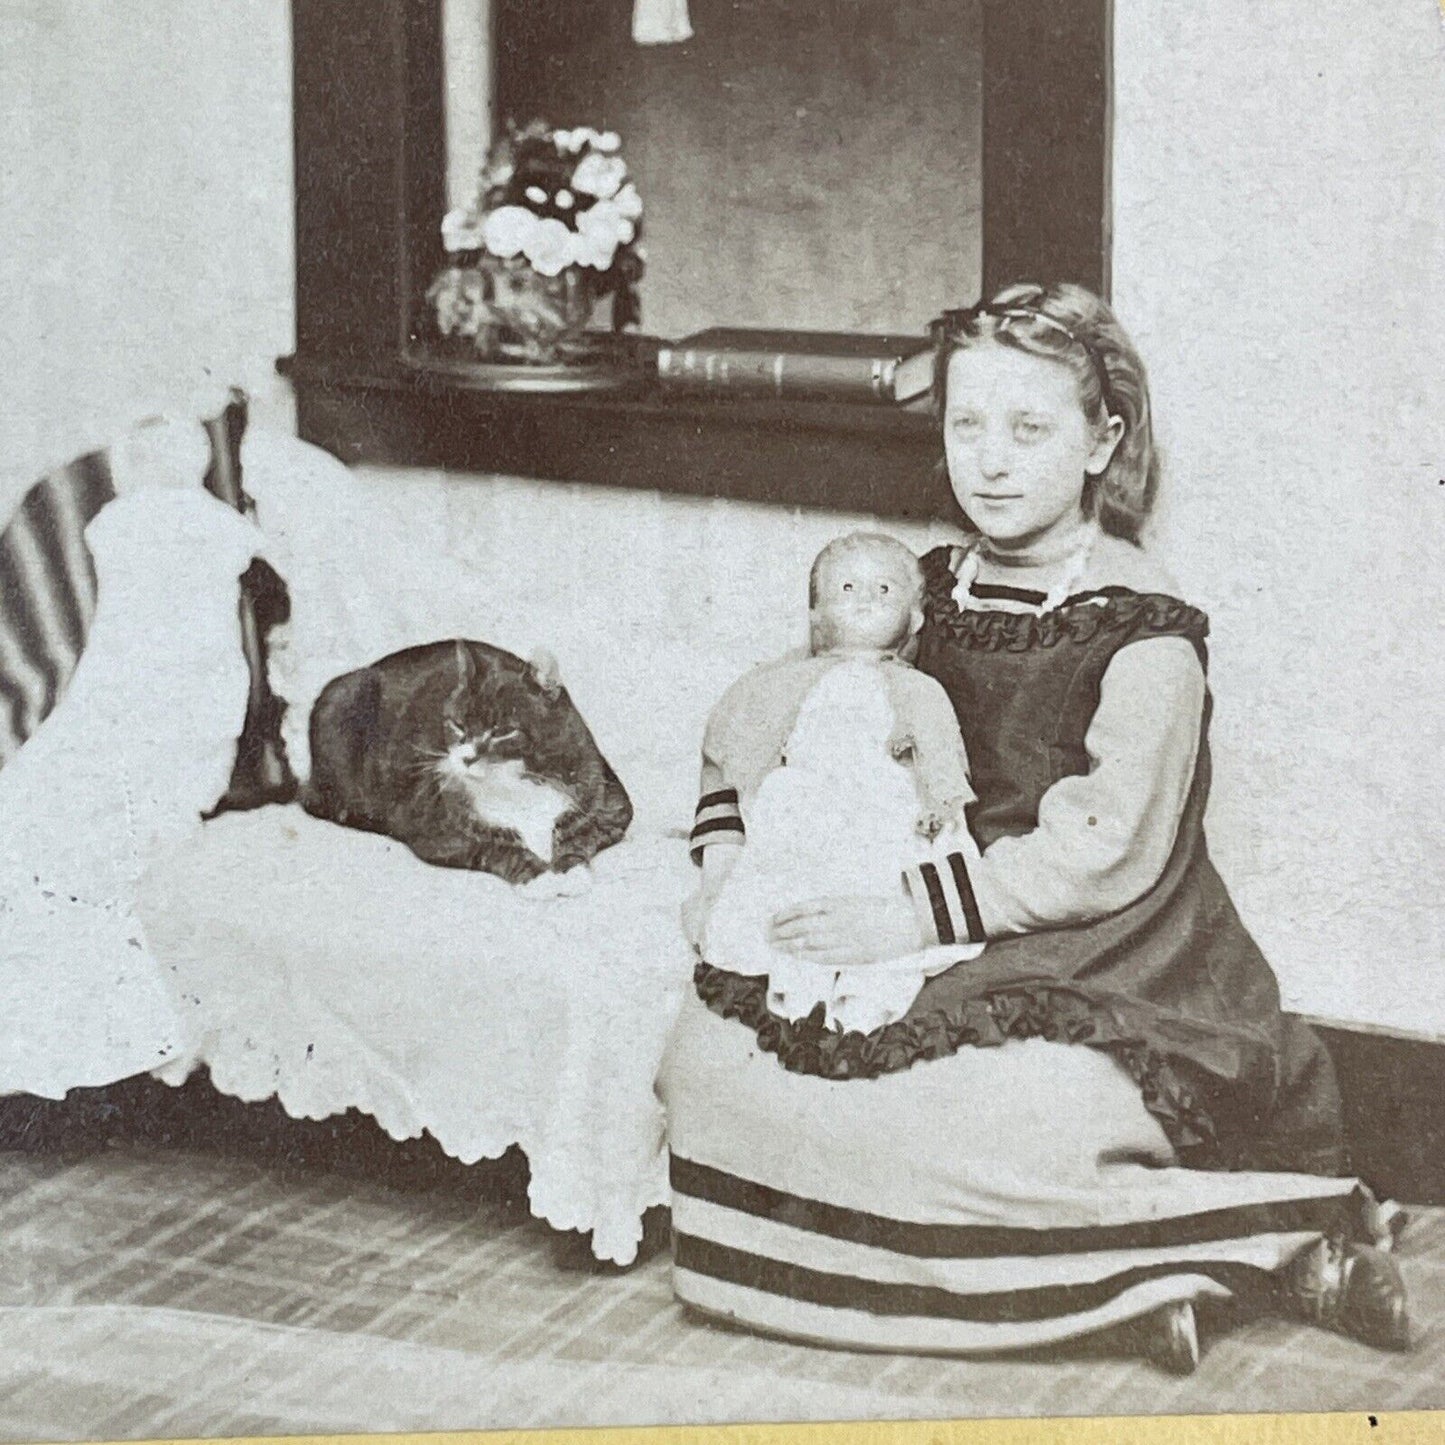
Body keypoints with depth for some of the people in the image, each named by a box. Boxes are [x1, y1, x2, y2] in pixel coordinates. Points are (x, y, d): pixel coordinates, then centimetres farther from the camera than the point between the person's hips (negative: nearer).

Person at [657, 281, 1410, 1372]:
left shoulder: (1148, 633, -10)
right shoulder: (930, 589, 11)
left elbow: (1101, 855, -17)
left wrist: (917, 914, -24)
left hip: (1100, 969, -7)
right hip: (946, 950, 8)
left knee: (1017, 1121, -36)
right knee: (708, 1054, -11)